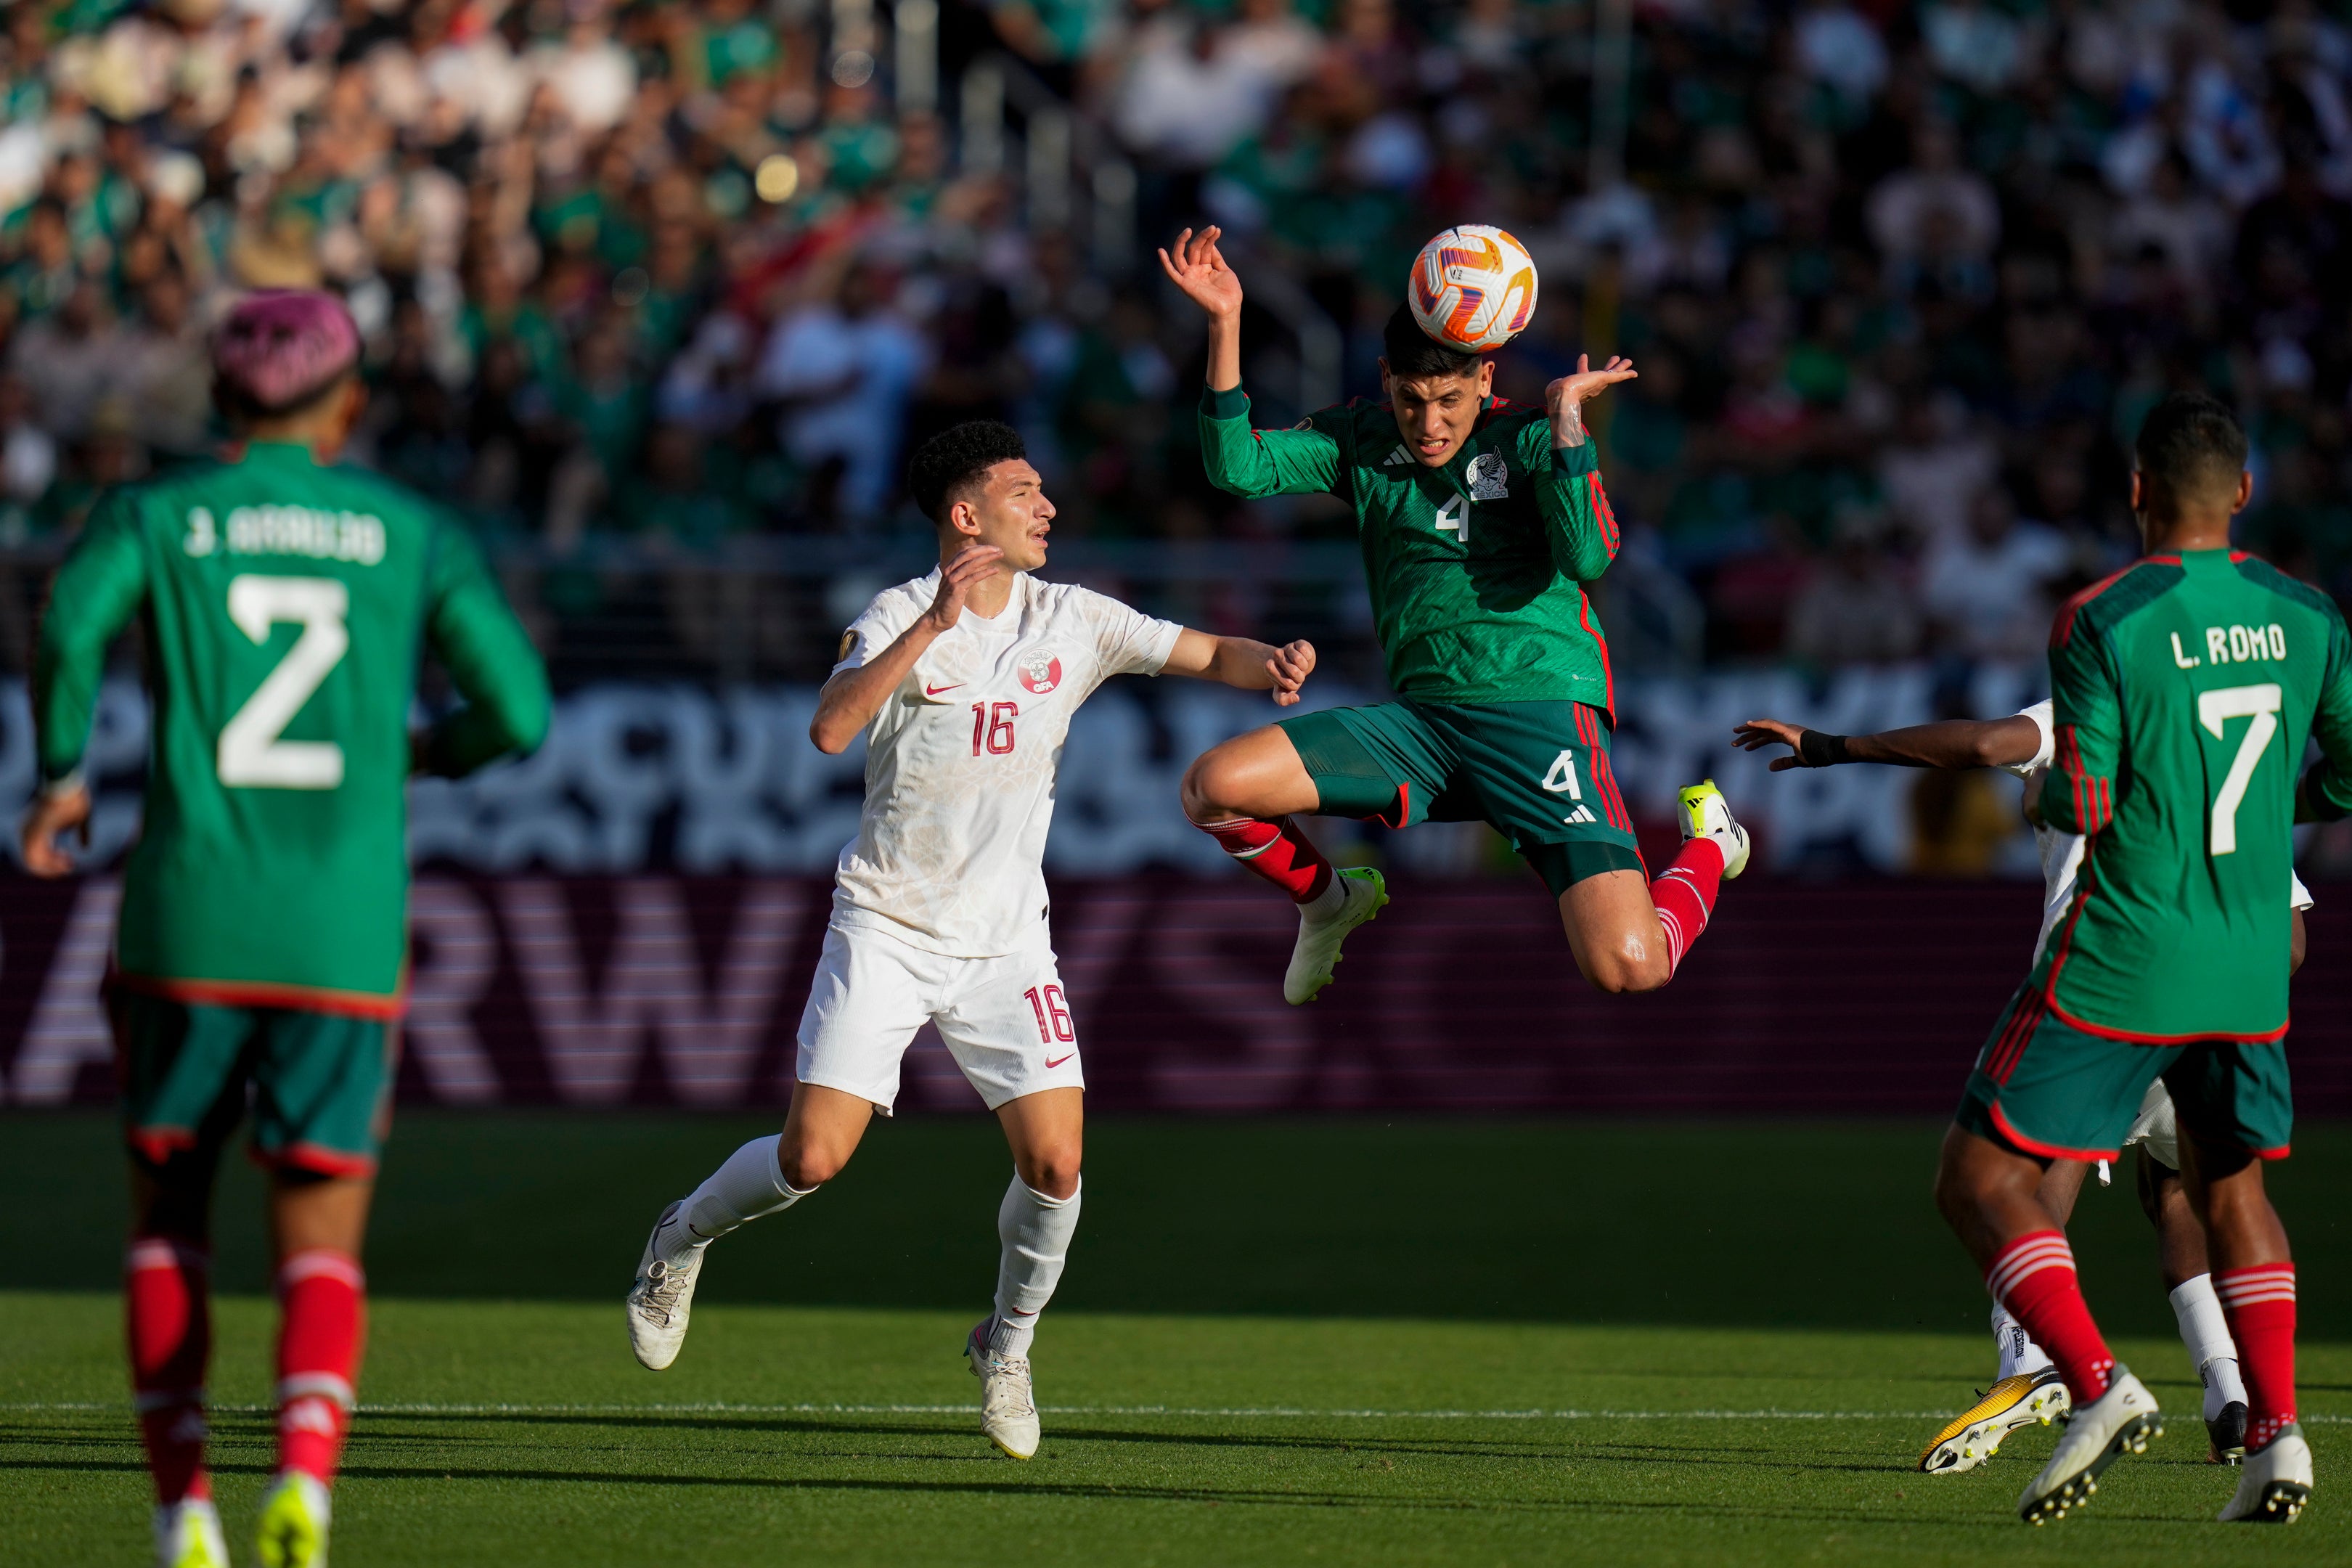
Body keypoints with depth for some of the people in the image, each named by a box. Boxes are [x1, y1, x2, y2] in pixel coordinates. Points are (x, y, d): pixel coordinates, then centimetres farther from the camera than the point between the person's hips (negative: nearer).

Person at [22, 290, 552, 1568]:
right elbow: (520, 709, 1)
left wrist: (61, 773, 0)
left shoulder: (152, 517, 6)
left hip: (187, 924, 0)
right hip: (347, 935, 0)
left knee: (168, 1210, 16)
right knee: (322, 1242, 4)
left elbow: (73, 620, -15)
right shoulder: (412, 533, 8)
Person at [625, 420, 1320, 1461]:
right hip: (887, 928, -3)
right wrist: (933, 627, -35)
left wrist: (1273, 663, -20)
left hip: (1006, 939, 3)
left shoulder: (1072, 621, 0)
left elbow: (1205, 653, 2)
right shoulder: (902, 616, -11)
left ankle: (1007, 1345, 15)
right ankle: (683, 1238, 22)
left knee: (1054, 1163, -11)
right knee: (813, 1159, -9)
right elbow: (830, 729, -28)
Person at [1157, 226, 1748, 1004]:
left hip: (1543, 705, -4)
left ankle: (1707, 846, 16)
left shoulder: (1529, 440, 0)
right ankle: (1330, 900, 19)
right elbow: (1238, 465, -1)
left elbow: (1587, 559, -16)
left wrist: (1566, 416, -20)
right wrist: (1224, 326, -10)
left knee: (1627, 967, -22)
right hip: (1421, 720, 4)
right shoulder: (1364, 440, 11)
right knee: (1213, 787, -15)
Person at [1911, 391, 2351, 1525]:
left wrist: (2047, 788, 7)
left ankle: (2098, 1386, -17)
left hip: (2120, 963, -5)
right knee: (2231, 1186, 22)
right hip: (2252, 966, 5)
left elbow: (2083, 807, -15)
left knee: (1980, 1176, 1)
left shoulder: (2102, 622, -12)